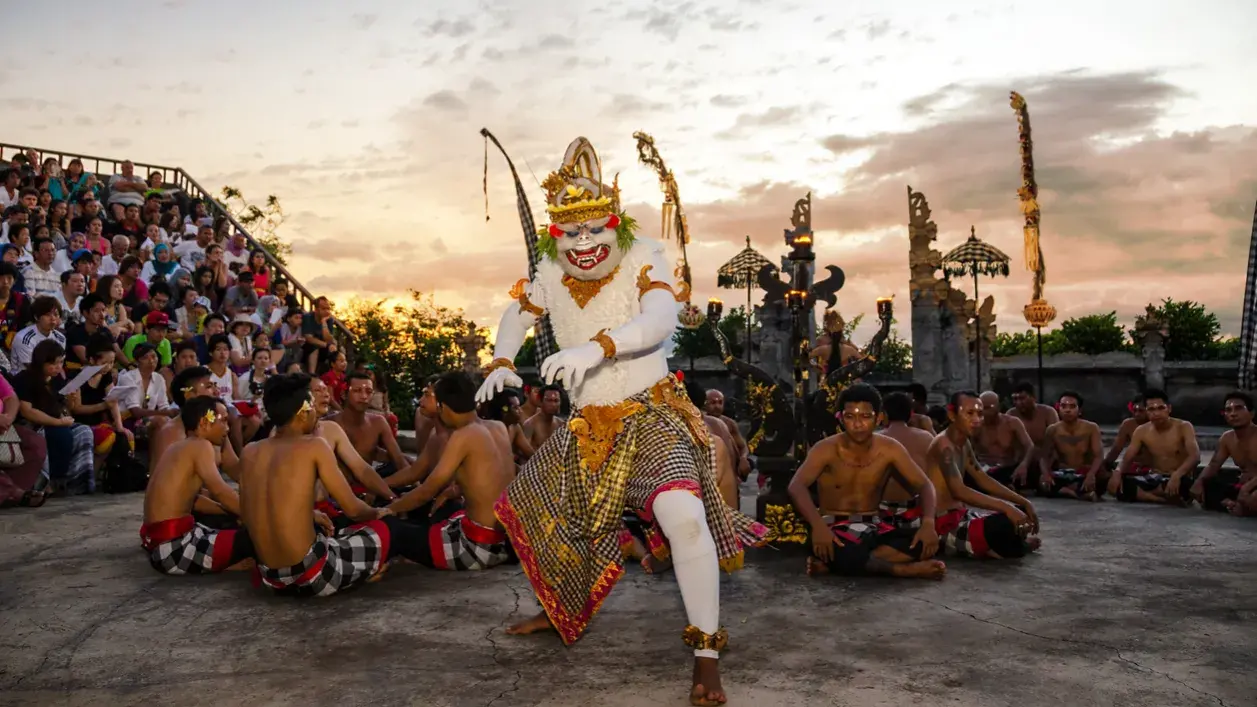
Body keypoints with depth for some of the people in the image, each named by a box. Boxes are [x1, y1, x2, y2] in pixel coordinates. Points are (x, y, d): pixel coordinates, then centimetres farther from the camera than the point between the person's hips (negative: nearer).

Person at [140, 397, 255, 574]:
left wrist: (235, 514, 18)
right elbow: (220, 492, -21)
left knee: (234, 526, 26)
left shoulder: (179, 447, 18)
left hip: (159, 543, 10)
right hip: (172, 547, -10)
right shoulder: (200, 445, -9)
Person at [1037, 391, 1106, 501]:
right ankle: (1082, 494, -30)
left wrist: (1091, 475, -37)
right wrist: (1046, 474, -31)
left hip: (1085, 476, -1)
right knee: (1043, 483, -32)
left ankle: (1062, 490, -28)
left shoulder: (1091, 428, -6)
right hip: (1062, 476, 1)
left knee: (1103, 479, -35)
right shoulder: (1052, 430, -2)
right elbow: (1044, 457, -8)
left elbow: (1098, 456, -15)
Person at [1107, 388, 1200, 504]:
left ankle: (1141, 494, -15)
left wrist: (1177, 475, -42)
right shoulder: (1141, 431, 3)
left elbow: (1195, 456, -22)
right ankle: (1166, 499, -23)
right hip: (1154, 479, 5)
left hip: (1178, 480, -4)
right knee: (1114, 484, -19)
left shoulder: (1183, 427, -8)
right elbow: (1127, 457, 0)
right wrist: (1118, 472, -25)